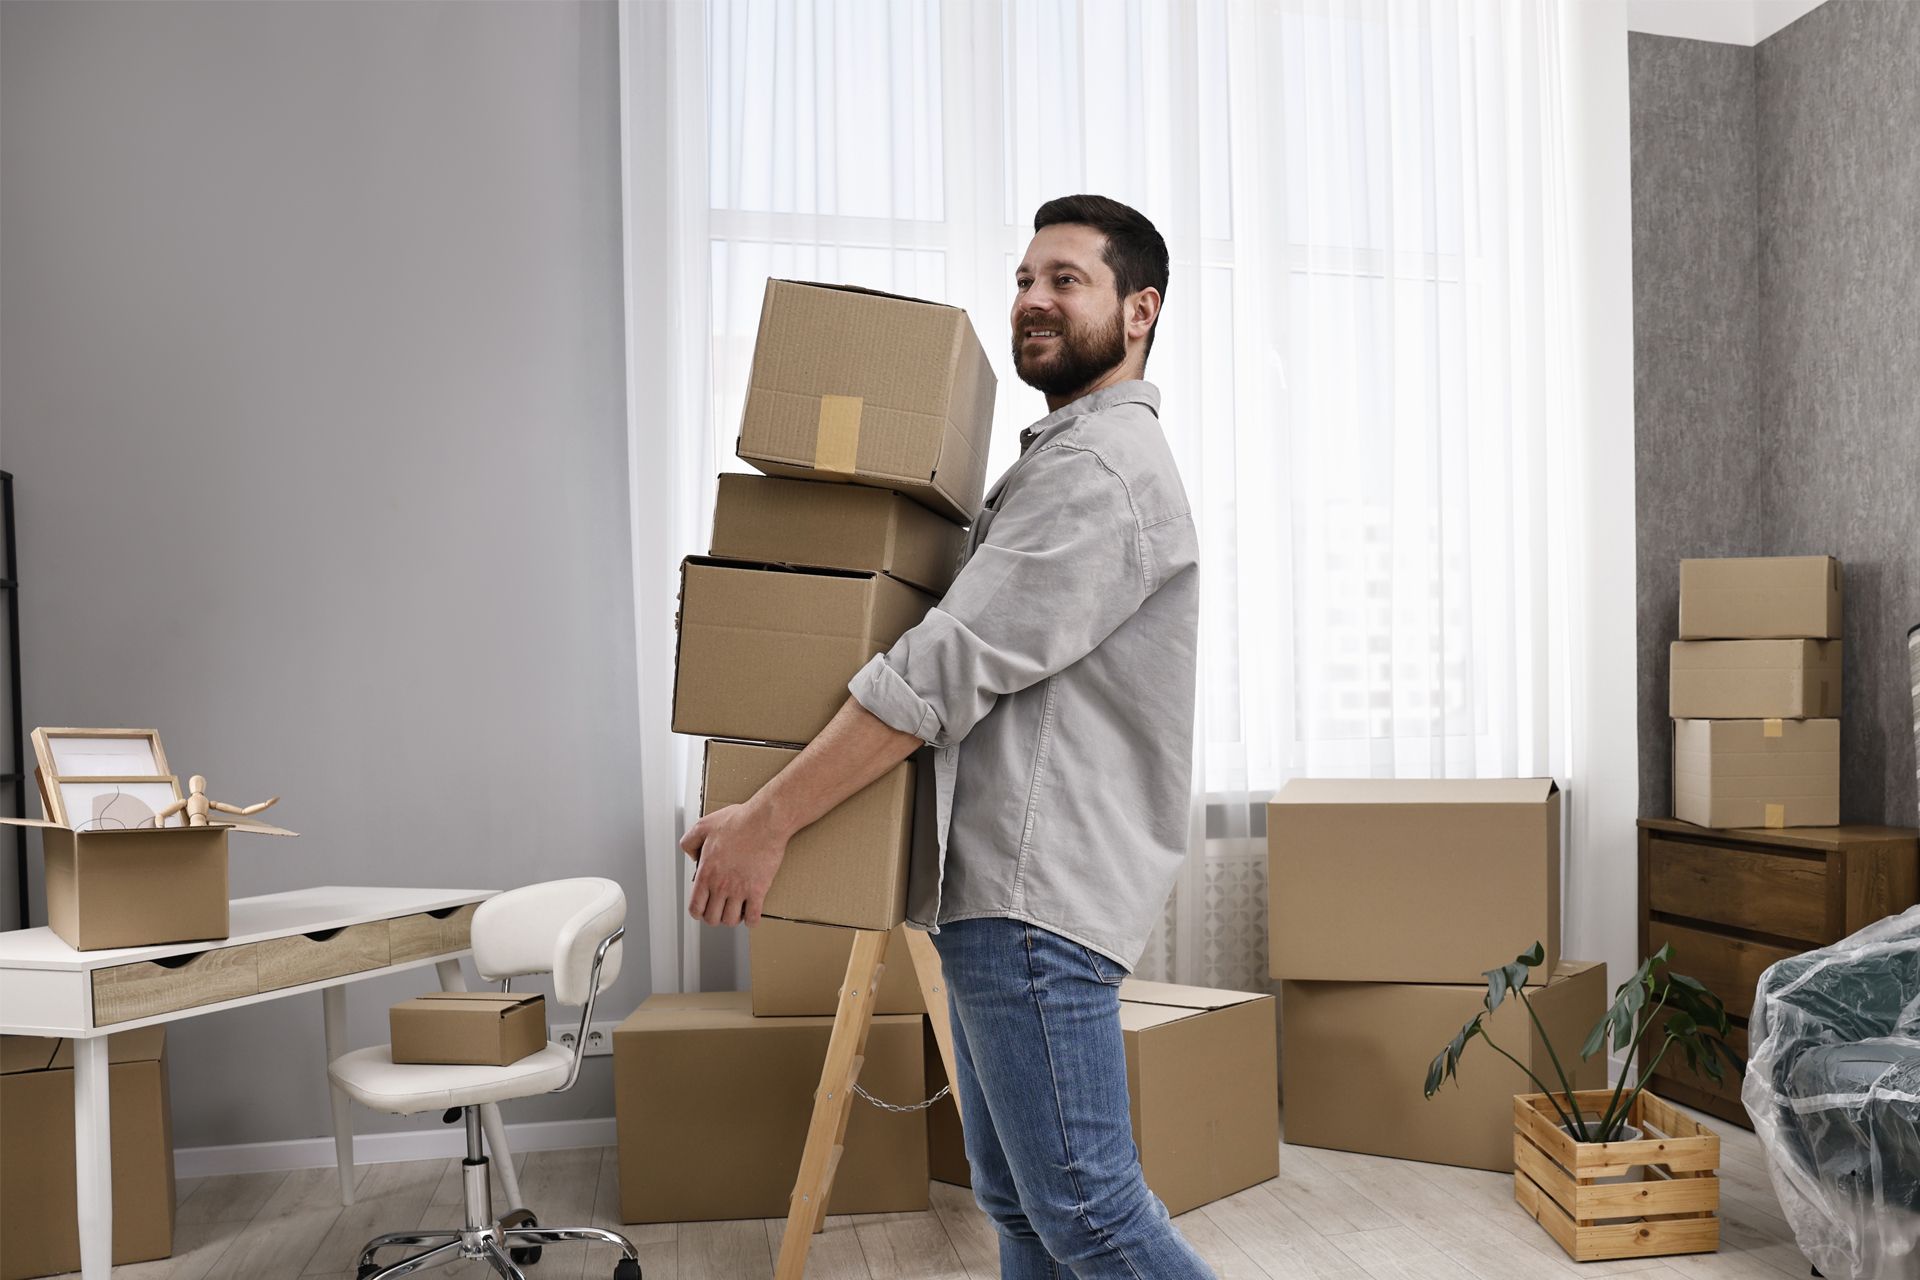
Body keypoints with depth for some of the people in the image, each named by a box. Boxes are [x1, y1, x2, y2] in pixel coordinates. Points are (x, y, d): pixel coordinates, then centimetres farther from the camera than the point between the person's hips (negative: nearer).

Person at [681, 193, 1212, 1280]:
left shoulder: (1104, 467, -14)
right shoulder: (1063, 457, 22)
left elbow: (946, 671, -20)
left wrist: (768, 820, -17)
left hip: (1035, 897, -10)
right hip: (1000, 895, 11)